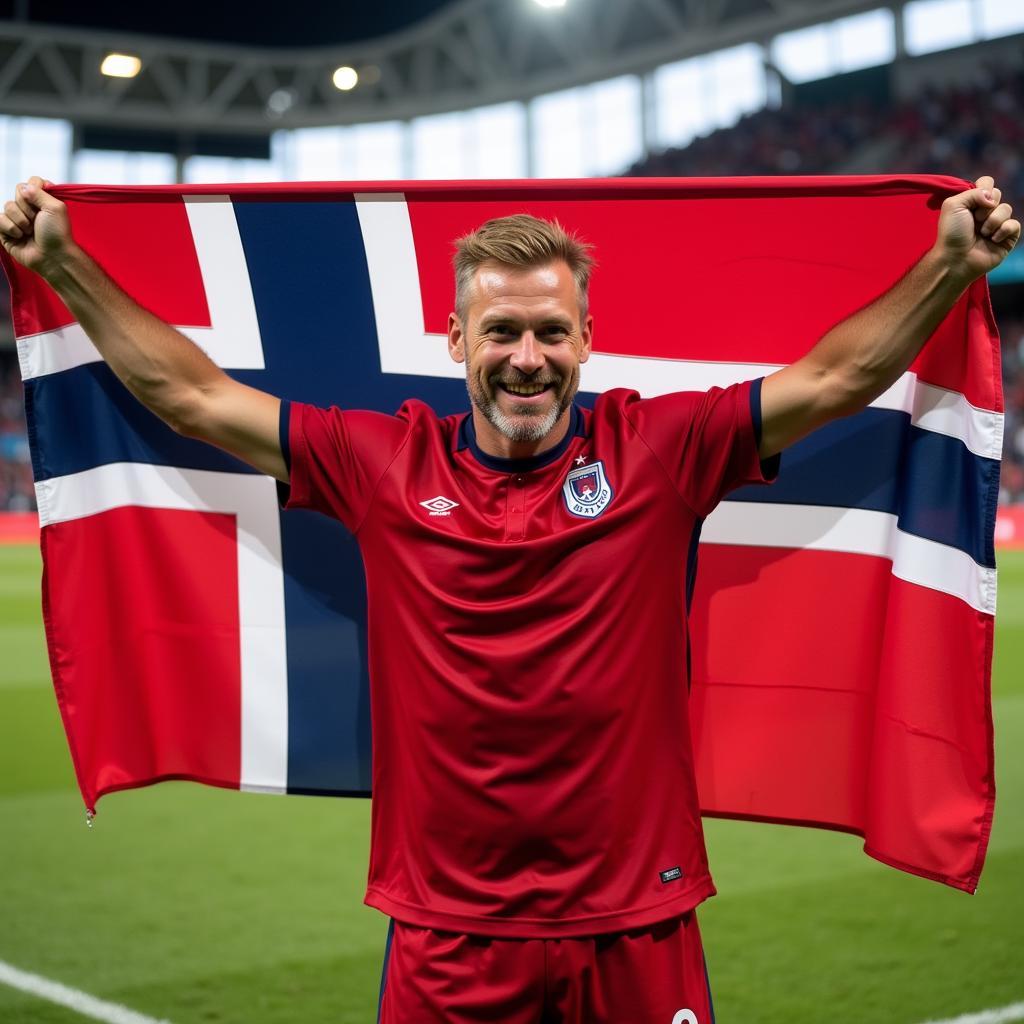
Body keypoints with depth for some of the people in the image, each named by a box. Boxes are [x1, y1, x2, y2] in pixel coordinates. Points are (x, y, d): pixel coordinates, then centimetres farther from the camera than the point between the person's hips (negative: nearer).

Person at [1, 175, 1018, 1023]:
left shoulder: (658, 449, -3)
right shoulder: (383, 462, 0)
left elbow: (837, 377, 1)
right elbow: (189, 393, 5)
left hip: (634, 931, 0)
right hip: (446, 936, 1)